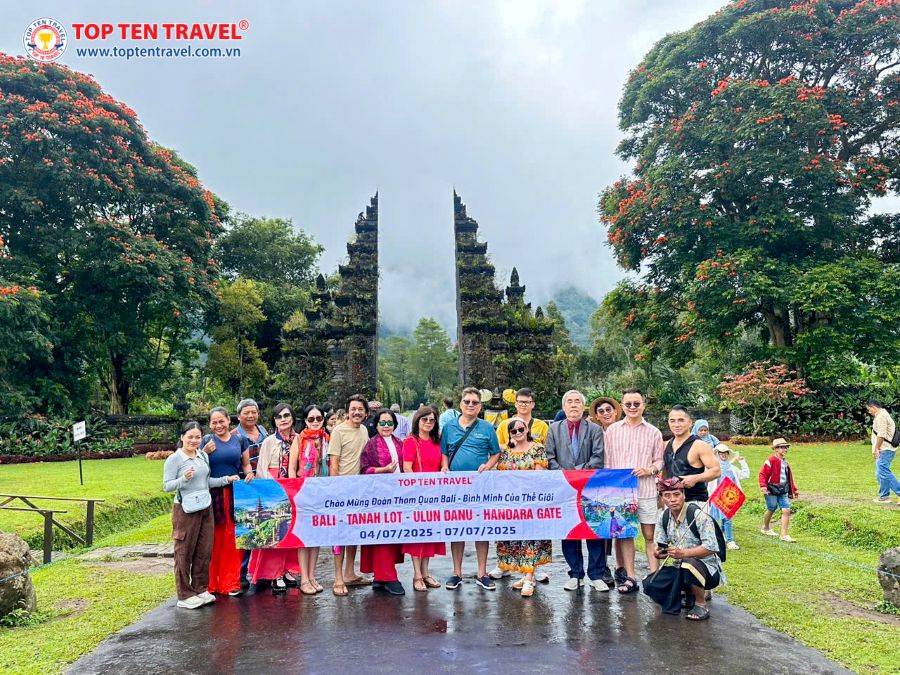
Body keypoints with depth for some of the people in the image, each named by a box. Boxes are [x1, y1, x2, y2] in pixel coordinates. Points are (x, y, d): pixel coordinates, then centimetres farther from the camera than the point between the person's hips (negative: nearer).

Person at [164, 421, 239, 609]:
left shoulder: (204, 456, 11)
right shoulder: (174, 459, -7)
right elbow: (167, 486, -10)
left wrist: (226, 479, 11)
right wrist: (184, 478, -26)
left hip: (206, 507, 6)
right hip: (186, 510, -6)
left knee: (205, 551, 9)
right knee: (184, 553, 2)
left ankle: (200, 589, 22)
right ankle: (184, 595, 11)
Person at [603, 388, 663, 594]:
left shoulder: (654, 432, 5)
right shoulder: (612, 430, 5)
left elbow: (659, 460, 9)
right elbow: (606, 460, 7)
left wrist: (649, 470, -11)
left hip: (646, 490, -1)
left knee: (650, 535, 2)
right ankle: (630, 578, 14)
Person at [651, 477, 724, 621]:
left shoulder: (697, 514, -20)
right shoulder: (663, 517, 0)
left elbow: (711, 547, -27)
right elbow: (661, 545, 6)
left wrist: (683, 553, -36)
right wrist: (659, 553, -18)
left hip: (707, 567, -6)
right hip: (681, 568, 7)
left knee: (689, 565, -40)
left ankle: (701, 605, -10)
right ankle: (691, 593, 15)